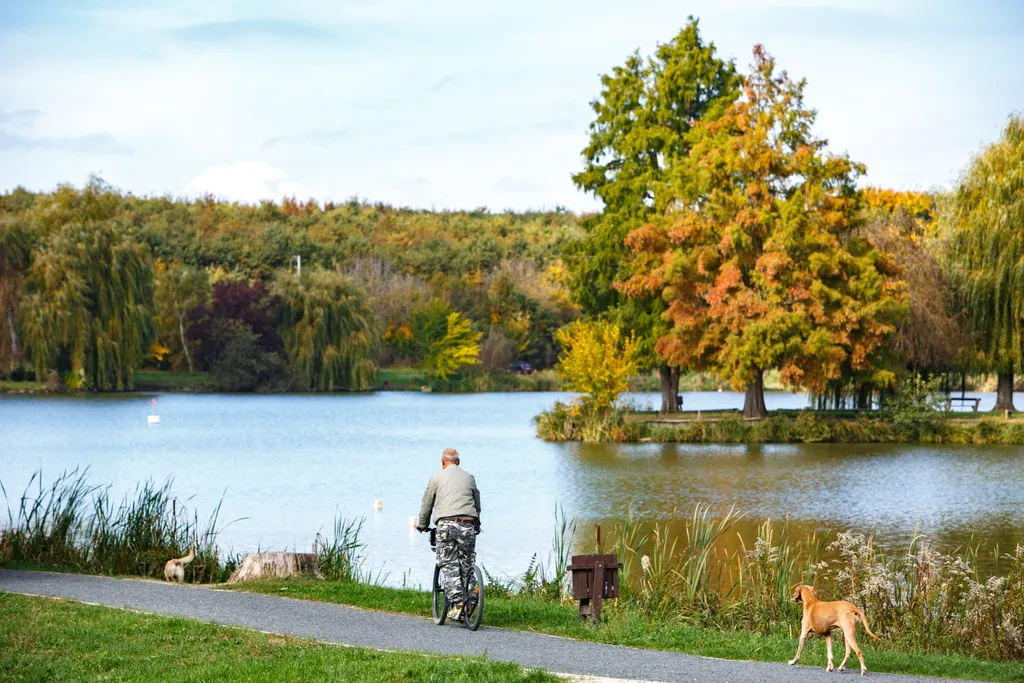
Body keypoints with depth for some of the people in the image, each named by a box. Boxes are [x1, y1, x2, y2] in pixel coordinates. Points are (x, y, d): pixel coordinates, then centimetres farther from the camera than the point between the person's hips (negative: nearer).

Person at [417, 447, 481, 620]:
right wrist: (476, 525, 38)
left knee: (449, 566, -4)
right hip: (467, 525, 3)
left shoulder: (437, 478, 9)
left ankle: (457, 603, -15)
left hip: (446, 524, -3)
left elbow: (427, 504, 15)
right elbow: (477, 504, 24)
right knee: (467, 565, 10)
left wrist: (422, 525, 29)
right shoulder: (469, 478, 18)